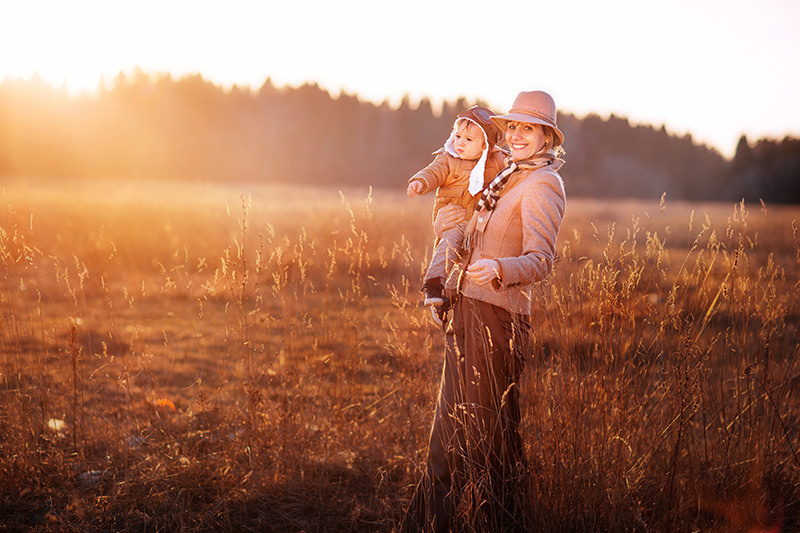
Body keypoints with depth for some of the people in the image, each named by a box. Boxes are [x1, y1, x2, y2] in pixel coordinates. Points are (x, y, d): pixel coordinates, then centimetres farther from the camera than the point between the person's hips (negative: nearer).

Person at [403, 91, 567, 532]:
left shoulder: (543, 184, -9)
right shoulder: (506, 180, 18)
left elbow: (541, 259, -23)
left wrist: (499, 270, -38)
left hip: (496, 317, -9)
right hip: (466, 312, 9)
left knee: (488, 430, -3)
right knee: (451, 422, 15)